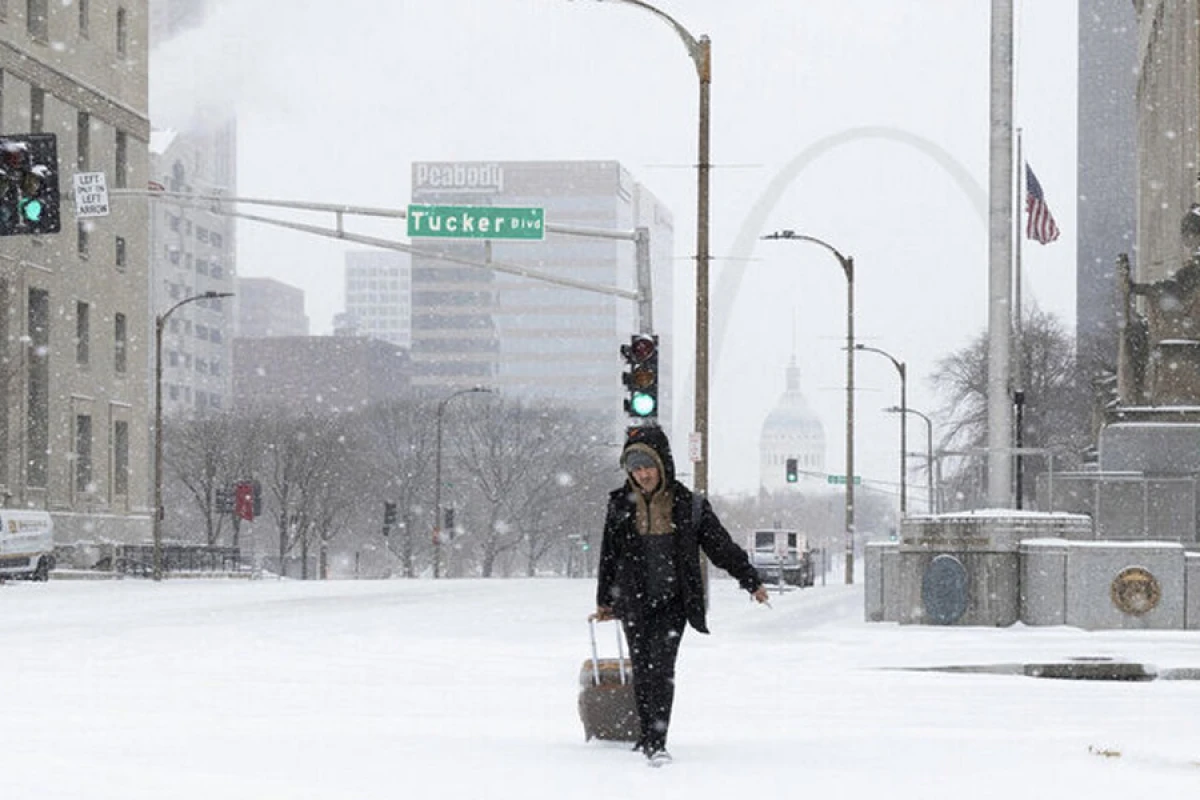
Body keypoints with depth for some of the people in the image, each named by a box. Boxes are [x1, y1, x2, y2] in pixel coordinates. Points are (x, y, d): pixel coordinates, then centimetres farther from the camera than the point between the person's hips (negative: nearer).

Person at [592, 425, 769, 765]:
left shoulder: (687, 505, 0)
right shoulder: (621, 506, 5)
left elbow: (721, 546, 7)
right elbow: (609, 556, 15)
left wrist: (751, 581, 9)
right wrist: (605, 602, 20)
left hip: (673, 601, -2)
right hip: (634, 602, 2)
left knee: (662, 667, -15)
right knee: (642, 671, 5)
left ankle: (657, 743, -19)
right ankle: (648, 737, 18)